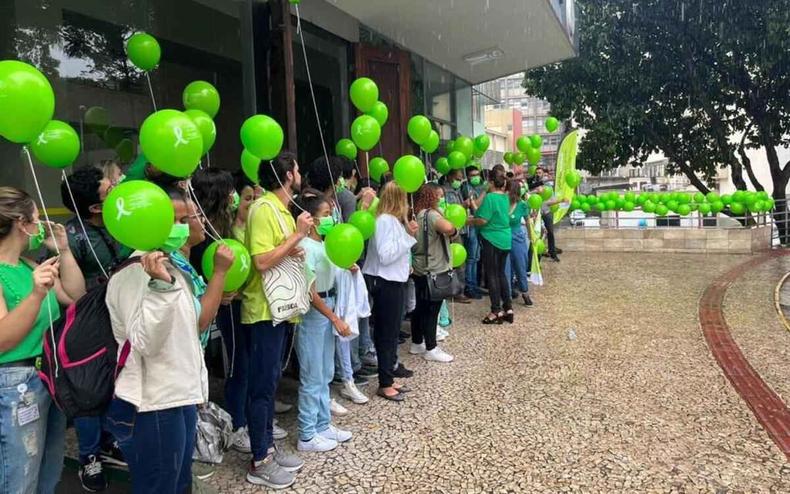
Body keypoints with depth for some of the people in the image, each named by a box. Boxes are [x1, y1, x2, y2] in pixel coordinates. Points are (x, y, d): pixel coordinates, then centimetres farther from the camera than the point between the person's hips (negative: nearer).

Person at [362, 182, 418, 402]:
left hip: (394, 282, 10)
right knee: (387, 334, -1)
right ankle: (384, 384, 10)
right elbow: (385, 256, -24)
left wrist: (409, 234, 3)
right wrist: (407, 236, -18)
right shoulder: (385, 221, -18)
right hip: (387, 284, -10)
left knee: (391, 333, 16)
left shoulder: (393, 220, 11)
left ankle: (388, 378, 26)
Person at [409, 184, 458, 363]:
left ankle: (417, 344, 27)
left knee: (420, 308, 16)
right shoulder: (431, 214, -19)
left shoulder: (419, 214, 12)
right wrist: (454, 230, -18)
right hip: (433, 270, -10)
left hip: (420, 269, 10)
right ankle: (431, 349, 8)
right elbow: (448, 229, -37)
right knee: (431, 310, -1)